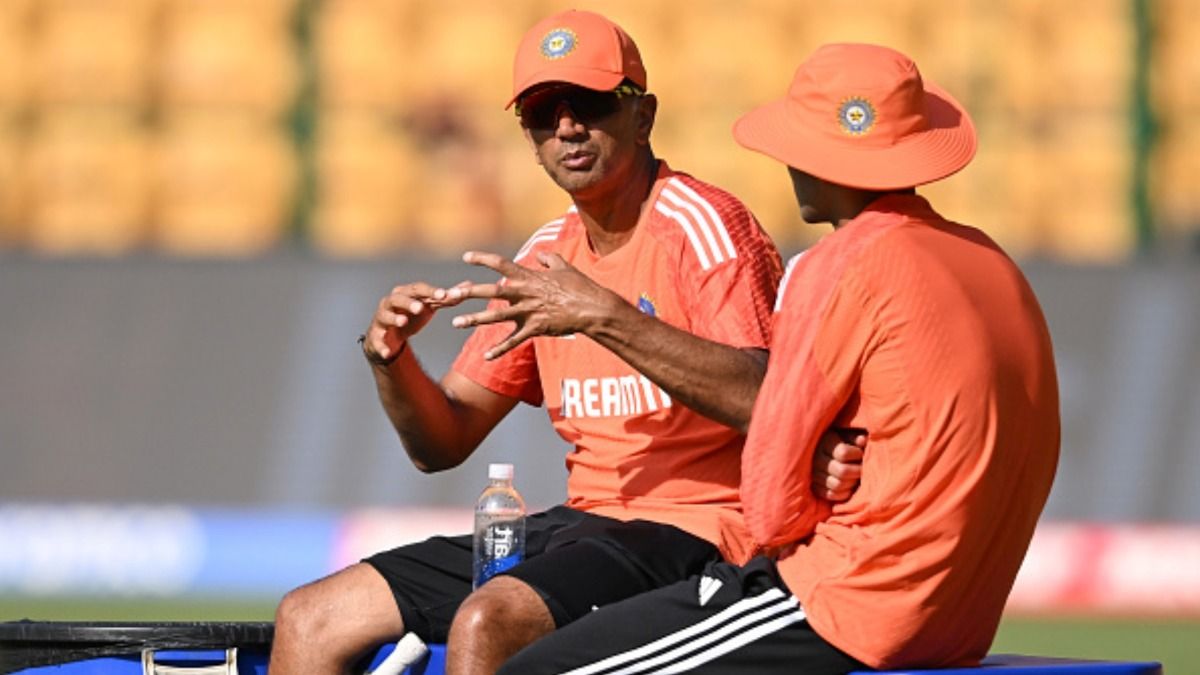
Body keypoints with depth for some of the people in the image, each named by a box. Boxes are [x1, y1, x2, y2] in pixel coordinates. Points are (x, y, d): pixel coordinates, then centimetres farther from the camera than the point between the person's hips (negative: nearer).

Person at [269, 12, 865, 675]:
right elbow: (442, 443, 16)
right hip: (583, 521, 8)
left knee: (487, 622, -35)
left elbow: (762, 402, -25)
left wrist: (604, 317, -28)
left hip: (689, 530, -8)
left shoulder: (701, 225, -8)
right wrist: (390, 358, -6)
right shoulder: (545, 256, 15)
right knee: (308, 619, 1)